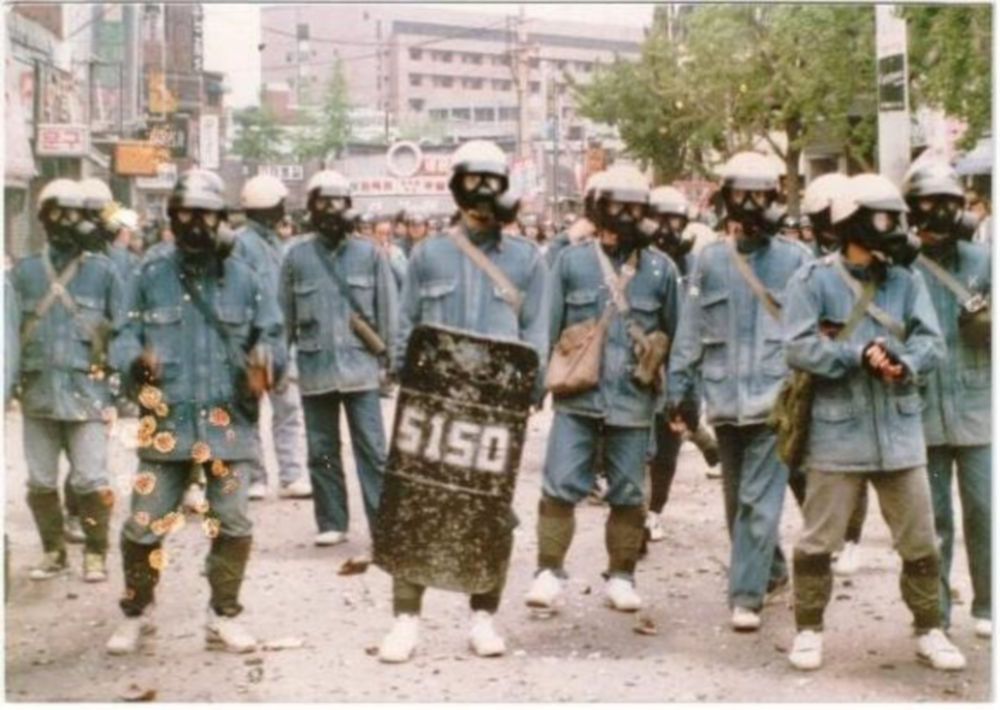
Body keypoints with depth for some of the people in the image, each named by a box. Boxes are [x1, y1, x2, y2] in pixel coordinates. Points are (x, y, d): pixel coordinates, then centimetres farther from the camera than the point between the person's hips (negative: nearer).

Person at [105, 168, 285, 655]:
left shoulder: (244, 279, 3)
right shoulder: (151, 276, 2)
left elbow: (271, 336, 8)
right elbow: (125, 337, 4)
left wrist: (265, 361, -14)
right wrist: (136, 360, -18)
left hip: (229, 421, 0)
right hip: (165, 421, 0)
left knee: (233, 523, 4)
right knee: (143, 524, 2)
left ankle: (224, 617, 21)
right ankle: (135, 613, 24)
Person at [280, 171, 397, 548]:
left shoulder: (368, 253, 2)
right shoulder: (297, 255, 3)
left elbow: (387, 307, 5)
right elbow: (284, 311, 7)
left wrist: (388, 354, 3)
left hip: (360, 365, -1)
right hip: (315, 367, 2)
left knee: (371, 449, -3)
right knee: (322, 451, 9)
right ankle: (331, 523, 20)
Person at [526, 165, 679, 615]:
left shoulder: (661, 269, 6)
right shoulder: (571, 261, 3)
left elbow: (674, 336, 11)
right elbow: (549, 326, 5)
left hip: (634, 400, 1)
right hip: (576, 396, -1)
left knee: (629, 493, 8)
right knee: (561, 486, -5)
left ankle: (621, 576, 20)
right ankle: (549, 572, 5)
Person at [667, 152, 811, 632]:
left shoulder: (795, 259, 0)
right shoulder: (710, 260, 5)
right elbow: (690, 330, 7)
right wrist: (682, 388, 5)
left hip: (775, 398, -3)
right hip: (725, 397, 3)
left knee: (760, 500, -7)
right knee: (737, 498, 15)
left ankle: (747, 595, -3)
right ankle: (772, 570, 35)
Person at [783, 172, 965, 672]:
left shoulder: (907, 280, 6)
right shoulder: (814, 279, -6)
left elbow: (931, 343, -2)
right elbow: (800, 347, -14)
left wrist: (904, 363, -23)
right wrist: (858, 356, -24)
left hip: (899, 430, 4)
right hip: (837, 431, -4)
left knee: (919, 541, 11)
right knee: (818, 540, 6)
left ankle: (928, 631, 26)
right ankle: (809, 629, 21)